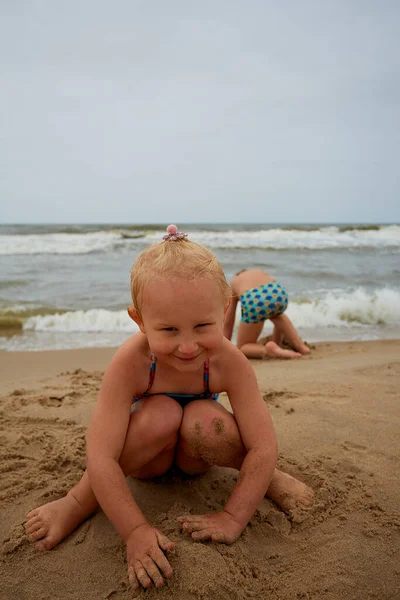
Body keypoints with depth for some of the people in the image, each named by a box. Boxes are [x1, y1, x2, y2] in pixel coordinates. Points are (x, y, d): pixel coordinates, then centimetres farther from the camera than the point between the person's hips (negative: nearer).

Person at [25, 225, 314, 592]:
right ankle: (83, 498, -13)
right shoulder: (130, 364, -34)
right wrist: (135, 530, -36)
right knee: (161, 414, -37)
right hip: (145, 458, -1)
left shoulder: (229, 363, -30)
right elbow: (101, 458, -34)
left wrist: (233, 517, -29)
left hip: (195, 454, 1)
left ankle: (265, 476, -4)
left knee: (205, 422, -36)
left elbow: (263, 446, -27)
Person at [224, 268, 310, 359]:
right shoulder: (261, 272, 41)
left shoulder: (233, 283, 33)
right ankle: (300, 346, 28)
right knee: (277, 314, 42)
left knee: (242, 348, 16)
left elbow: (228, 322, 30)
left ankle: (268, 350, -14)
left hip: (253, 303, -3)